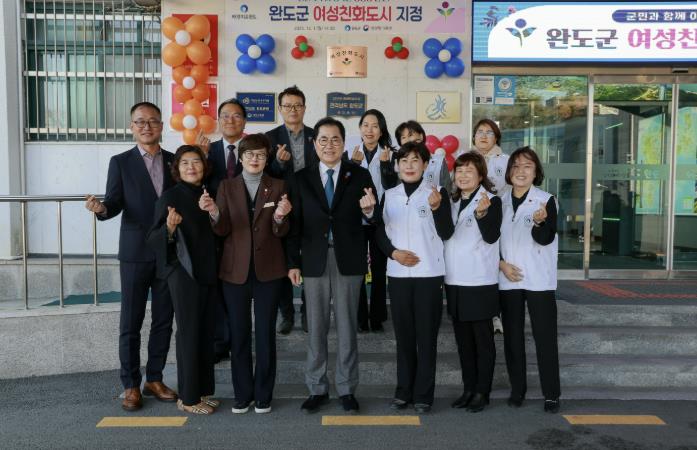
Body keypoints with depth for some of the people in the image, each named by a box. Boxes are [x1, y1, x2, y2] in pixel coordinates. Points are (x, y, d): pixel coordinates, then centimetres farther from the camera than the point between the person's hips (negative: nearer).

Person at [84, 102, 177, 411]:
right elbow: (115, 203, -4)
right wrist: (101, 208, -26)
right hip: (135, 253, -2)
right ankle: (131, 385, 16)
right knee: (131, 322, 4)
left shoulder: (175, 161, 8)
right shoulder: (120, 162, 1)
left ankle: (154, 379, 23)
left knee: (164, 319, 9)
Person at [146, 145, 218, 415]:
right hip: (184, 273, -6)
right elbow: (153, 239, -12)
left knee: (206, 333, 10)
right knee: (189, 333, -1)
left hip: (208, 273, 6)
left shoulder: (208, 195, 11)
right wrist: (169, 227, -29)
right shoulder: (170, 197, -6)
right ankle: (188, 398, 10)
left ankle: (203, 391, 21)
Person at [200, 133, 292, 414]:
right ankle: (242, 394, 21)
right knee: (239, 334, 7)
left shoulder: (277, 186, 3)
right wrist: (214, 213, -22)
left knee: (266, 333, 5)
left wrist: (280, 216, -25)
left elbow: (280, 232, -3)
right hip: (235, 270, 1)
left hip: (268, 270, -1)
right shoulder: (227, 186, 5)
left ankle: (263, 395, 18)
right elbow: (222, 230, -2)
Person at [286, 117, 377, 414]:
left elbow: (371, 221, 0)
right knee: (316, 328, 9)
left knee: (347, 327, 8)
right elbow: (295, 224, 5)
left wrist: (368, 209, -23)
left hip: (348, 261, -1)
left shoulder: (360, 176, 2)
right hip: (314, 261, 1)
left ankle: (347, 389, 20)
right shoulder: (302, 178, 5)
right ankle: (317, 389, 22)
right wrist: (293, 262, 1)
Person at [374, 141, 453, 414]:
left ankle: (423, 394, 12)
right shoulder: (389, 195, 8)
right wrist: (394, 252, -7)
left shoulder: (437, 193, -2)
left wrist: (436, 207, -24)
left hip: (428, 273, -3)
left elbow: (446, 233, -8)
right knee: (403, 334, 10)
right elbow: (380, 232, 10)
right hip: (397, 274, 3)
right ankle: (403, 390, 21)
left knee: (426, 335, 3)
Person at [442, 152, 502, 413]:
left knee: (482, 339, 3)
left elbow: (491, 236, -15)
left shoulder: (491, 200, -5)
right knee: (463, 339, 12)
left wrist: (482, 213, -33)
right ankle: (468, 388, 23)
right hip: (454, 281, 6)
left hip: (480, 282, -6)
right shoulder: (452, 202, 13)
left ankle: (482, 392, 13)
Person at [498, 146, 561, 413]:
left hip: (539, 280, -3)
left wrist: (539, 222, -36)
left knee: (545, 337, -2)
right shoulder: (501, 202, 7)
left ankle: (551, 393, 8)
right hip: (508, 279, 3)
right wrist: (501, 263, -5)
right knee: (512, 337, 8)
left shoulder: (546, 200, -4)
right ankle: (517, 389, 19)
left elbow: (545, 239, -15)